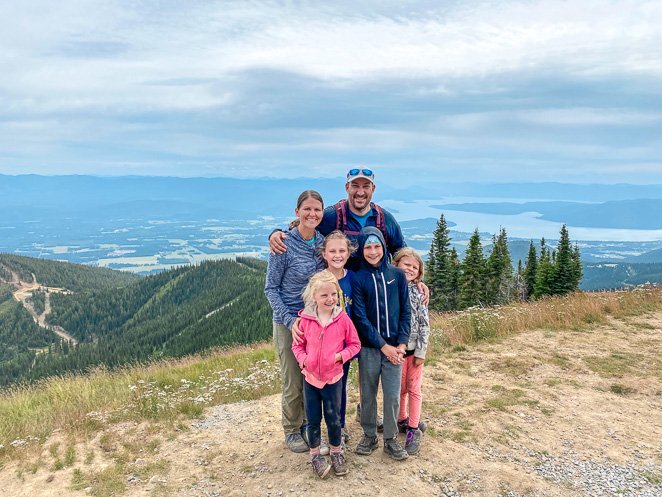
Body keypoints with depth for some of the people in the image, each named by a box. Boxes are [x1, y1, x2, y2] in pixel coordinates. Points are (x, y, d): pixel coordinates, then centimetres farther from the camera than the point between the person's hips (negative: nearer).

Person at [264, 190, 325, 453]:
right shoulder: (284, 245, -15)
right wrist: (290, 321, -19)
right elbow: (271, 288, -10)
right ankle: (291, 431, 29)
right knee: (293, 382, 7)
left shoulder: (323, 242, -1)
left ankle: (307, 424, 36)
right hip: (289, 323, -4)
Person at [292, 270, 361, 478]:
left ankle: (336, 452, 33)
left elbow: (354, 344, -1)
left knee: (333, 418, 13)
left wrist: (340, 356, -16)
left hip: (333, 378, -1)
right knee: (313, 419, 13)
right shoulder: (306, 319, -9)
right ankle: (315, 454, 31)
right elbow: (297, 345, 2)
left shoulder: (343, 318, -11)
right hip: (310, 377, 1)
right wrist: (303, 359, -15)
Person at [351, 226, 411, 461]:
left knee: (393, 395, 5)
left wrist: (402, 343, -6)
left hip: (395, 347, 1)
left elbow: (406, 311, 3)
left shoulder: (397, 275, 1)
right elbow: (360, 317, -9)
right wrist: (383, 346, -12)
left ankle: (391, 439, 22)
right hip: (368, 347, -1)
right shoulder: (357, 278, -5)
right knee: (368, 394, 10)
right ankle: (369, 436, 29)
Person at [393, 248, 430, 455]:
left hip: (414, 348, 0)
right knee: (400, 388, 14)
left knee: (414, 389, 8)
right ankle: (402, 420, 33)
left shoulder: (418, 292, -5)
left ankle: (413, 430, 18)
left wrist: (421, 351, -7)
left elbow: (424, 324, -5)